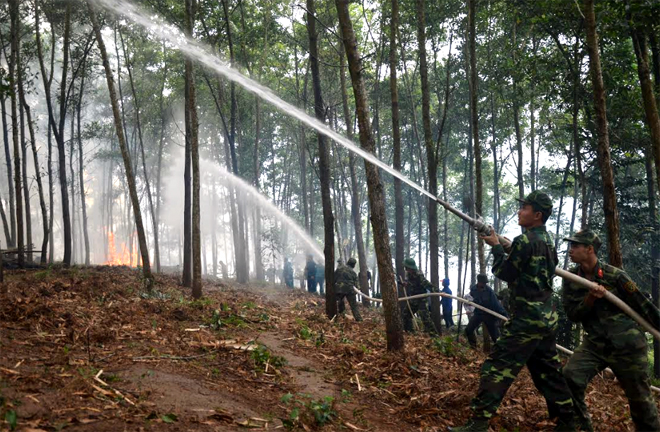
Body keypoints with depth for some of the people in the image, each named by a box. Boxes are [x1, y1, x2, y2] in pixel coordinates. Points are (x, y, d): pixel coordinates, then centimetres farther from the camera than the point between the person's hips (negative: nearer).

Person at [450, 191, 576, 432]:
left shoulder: (526, 240, -14)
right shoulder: (547, 240, 14)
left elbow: (504, 273, -6)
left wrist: (496, 246, 6)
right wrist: (506, 246, 13)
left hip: (527, 317, -9)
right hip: (546, 317, 9)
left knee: (497, 367, -9)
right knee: (547, 371, 17)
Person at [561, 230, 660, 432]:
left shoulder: (615, 275, -11)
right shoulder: (571, 279, 0)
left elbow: (644, 306, -5)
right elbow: (573, 315, -3)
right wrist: (590, 298, -21)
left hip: (627, 346, -3)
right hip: (595, 344, 3)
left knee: (640, 398, 6)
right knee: (569, 378, -18)